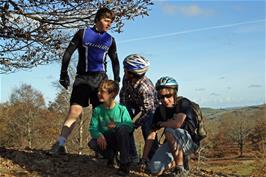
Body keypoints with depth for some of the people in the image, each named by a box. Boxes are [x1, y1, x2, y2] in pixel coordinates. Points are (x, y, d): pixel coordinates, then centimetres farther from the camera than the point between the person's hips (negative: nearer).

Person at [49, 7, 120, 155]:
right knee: (75, 111, -15)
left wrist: (116, 80, 13)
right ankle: (60, 144, -13)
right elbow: (68, 53, 4)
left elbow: (115, 61, 22)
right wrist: (64, 74, -2)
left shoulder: (110, 40, 12)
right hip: (83, 78, -2)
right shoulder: (83, 33, 4)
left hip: (101, 79, 3)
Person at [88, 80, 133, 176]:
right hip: (105, 140, 2)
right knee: (92, 144, -28)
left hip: (119, 140, -2)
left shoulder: (122, 109, -12)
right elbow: (92, 127, -10)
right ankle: (111, 155, 6)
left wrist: (117, 125, -37)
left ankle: (124, 164, -23)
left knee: (122, 129, -35)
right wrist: (98, 135, -32)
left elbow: (130, 126, -19)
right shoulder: (97, 110, -5)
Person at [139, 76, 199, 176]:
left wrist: (160, 123, -13)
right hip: (171, 143, 5)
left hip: (190, 142, -5)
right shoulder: (160, 110, -2)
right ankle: (174, 163, 17)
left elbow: (177, 124, -34)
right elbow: (151, 135, -1)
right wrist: (144, 159, -3)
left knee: (170, 131, -35)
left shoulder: (183, 103, -17)